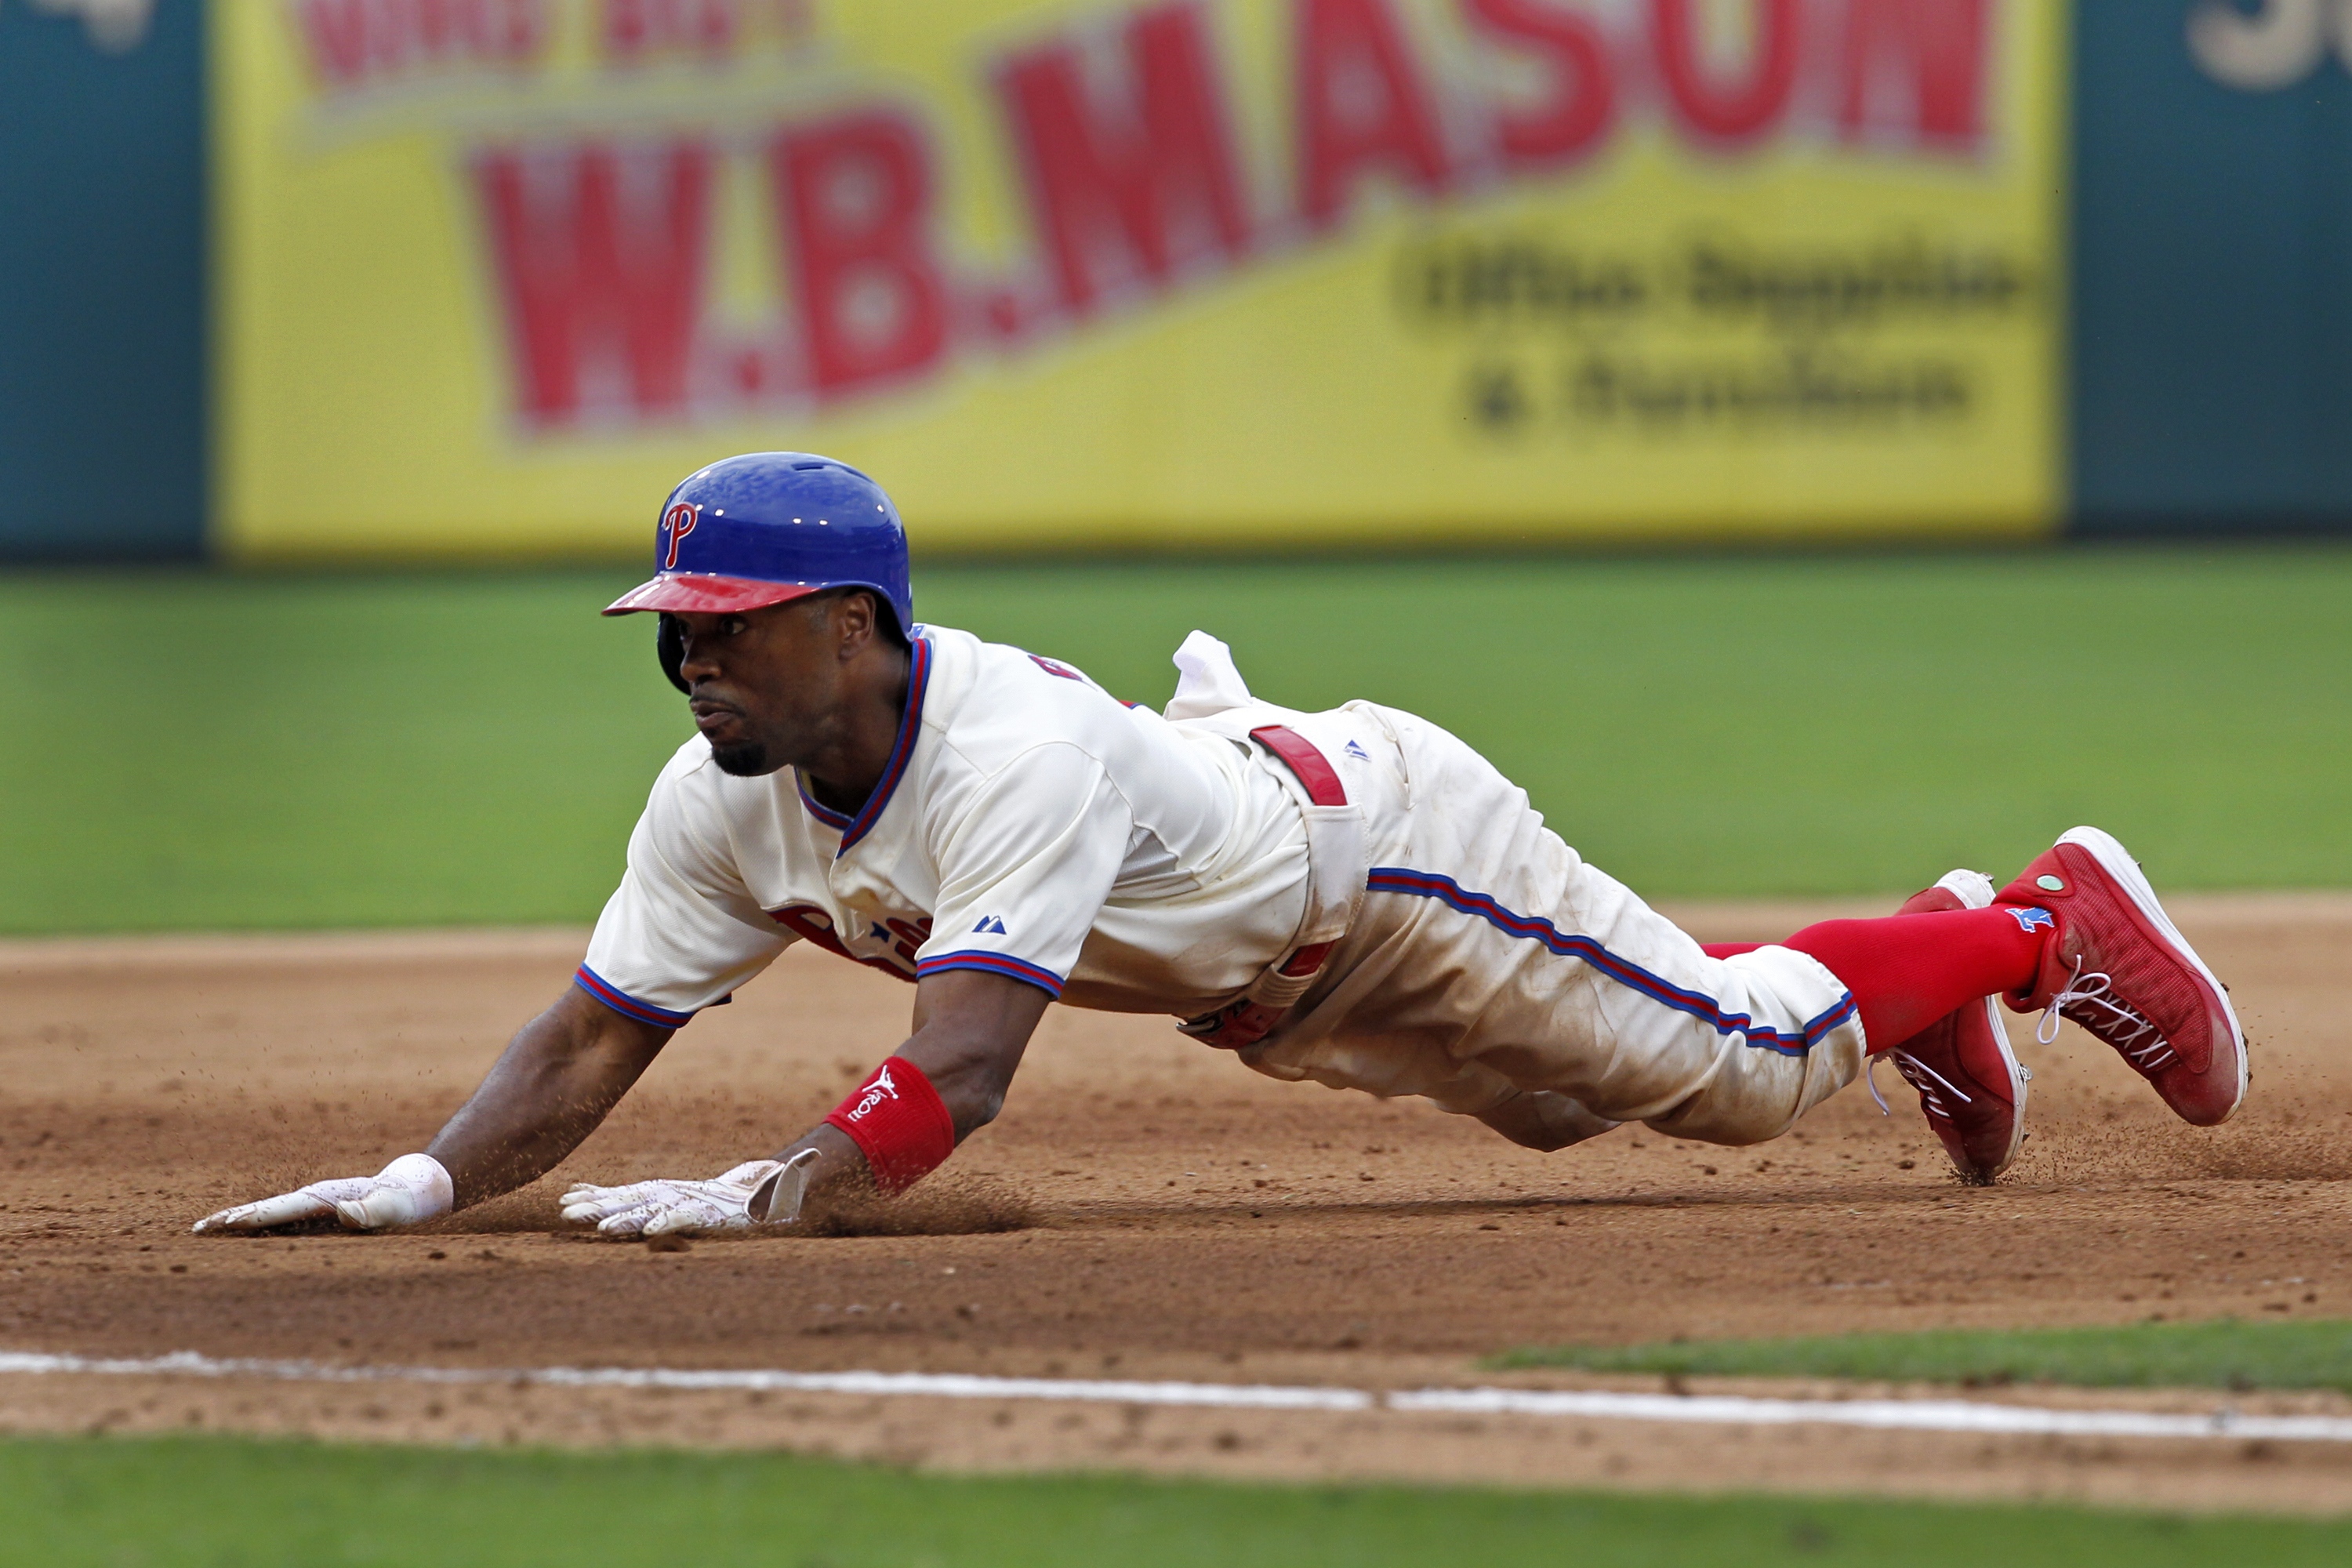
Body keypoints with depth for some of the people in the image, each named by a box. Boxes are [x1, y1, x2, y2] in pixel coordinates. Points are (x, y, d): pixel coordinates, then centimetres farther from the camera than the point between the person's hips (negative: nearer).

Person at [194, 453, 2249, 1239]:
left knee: (1741, 1069, 0)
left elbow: (960, 1072, -52)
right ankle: (1928, 981, 49)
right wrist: (422, 1184, -37)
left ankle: (2046, 923, 26)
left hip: (1379, 838, -7)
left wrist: (760, 1194, -64)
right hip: (1259, 981, 7)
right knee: (1554, 1106, 27)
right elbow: (592, 1043, -20)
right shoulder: (725, 803, -21)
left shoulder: (1017, 756, -44)